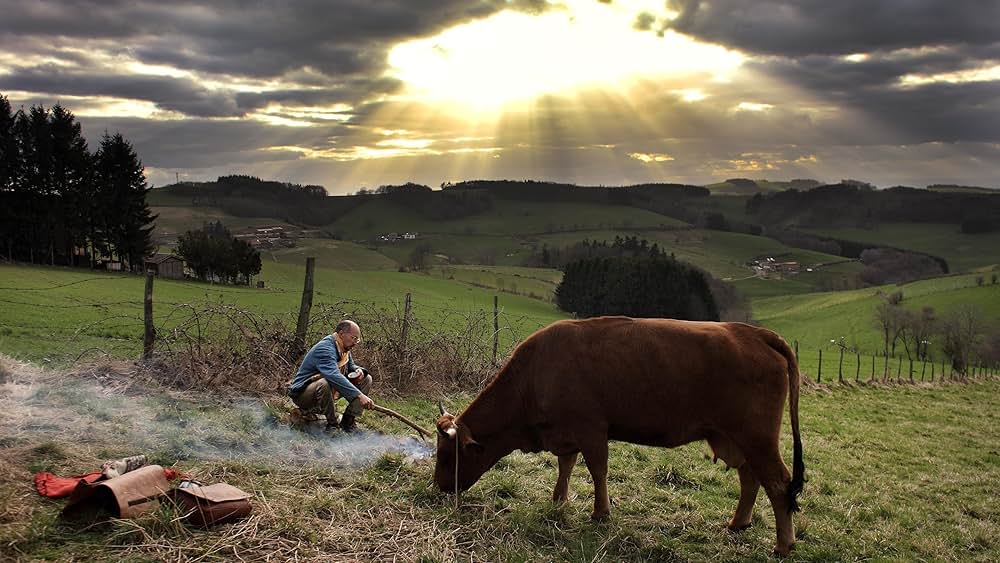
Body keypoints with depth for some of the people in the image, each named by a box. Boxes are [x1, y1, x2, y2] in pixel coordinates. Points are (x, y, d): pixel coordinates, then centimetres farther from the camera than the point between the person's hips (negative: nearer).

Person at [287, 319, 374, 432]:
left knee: (366, 379, 2)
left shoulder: (344, 349, 3)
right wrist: (359, 395, -48)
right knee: (326, 384, -42)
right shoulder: (325, 348, -26)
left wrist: (358, 370, -6)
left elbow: (351, 366, 21)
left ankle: (348, 421, -2)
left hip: (330, 391, 9)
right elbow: (334, 376, -41)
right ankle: (332, 423, -21)